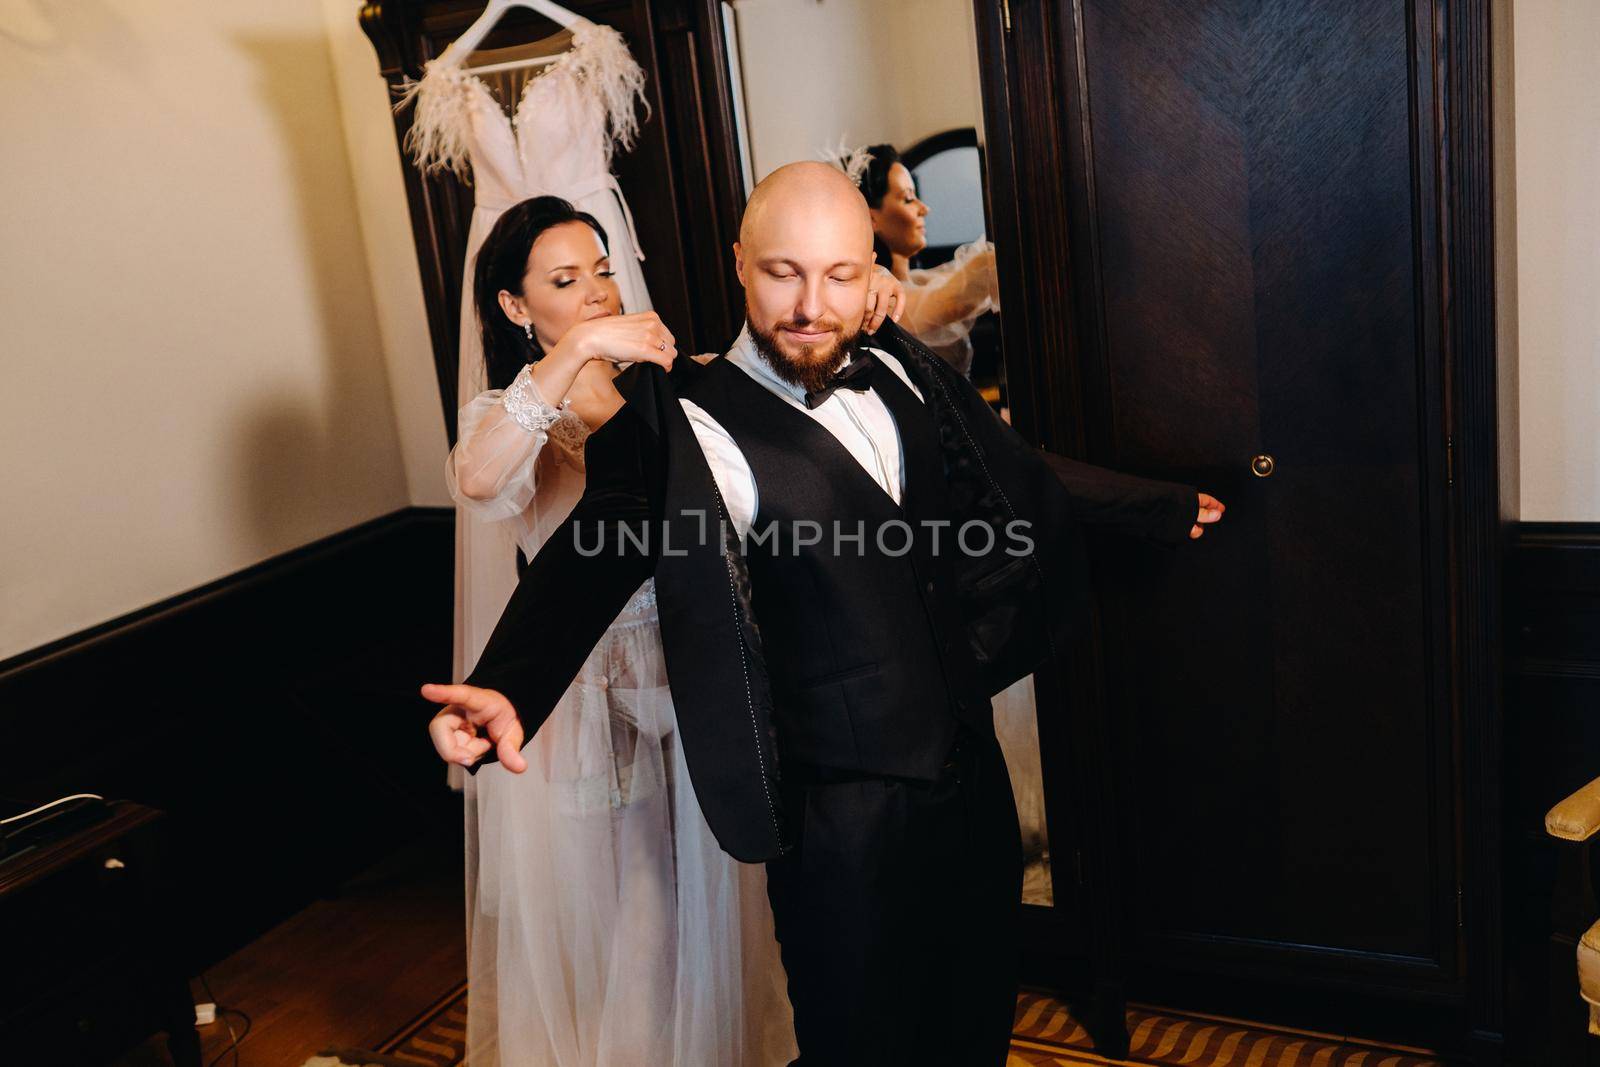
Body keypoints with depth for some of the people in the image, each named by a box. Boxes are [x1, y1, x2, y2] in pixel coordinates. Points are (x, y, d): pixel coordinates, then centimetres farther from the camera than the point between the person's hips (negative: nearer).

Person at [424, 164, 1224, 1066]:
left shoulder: (902, 375, 2)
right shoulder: (690, 424, -16)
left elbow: (1022, 475, 16)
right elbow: (588, 562, -28)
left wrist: (1162, 509, 27)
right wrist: (507, 691, -47)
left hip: (970, 767, 6)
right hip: (844, 812, -6)